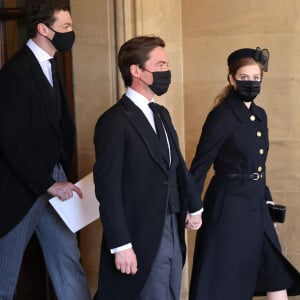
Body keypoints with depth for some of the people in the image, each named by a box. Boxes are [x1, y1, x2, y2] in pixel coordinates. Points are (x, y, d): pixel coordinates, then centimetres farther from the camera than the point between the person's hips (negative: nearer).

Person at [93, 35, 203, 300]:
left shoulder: (161, 114, 13)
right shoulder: (114, 122, -14)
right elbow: (108, 188, -17)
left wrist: (194, 207, 21)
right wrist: (121, 246, -20)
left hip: (174, 231, 8)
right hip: (142, 239, -8)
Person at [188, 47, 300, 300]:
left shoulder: (260, 115, 9)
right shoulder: (221, 116, -15)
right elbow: (200, 165, -13)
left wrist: (265, 197, 18)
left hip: (256, 206, 8)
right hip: (228, 207, -8)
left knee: (278, 278, 11)